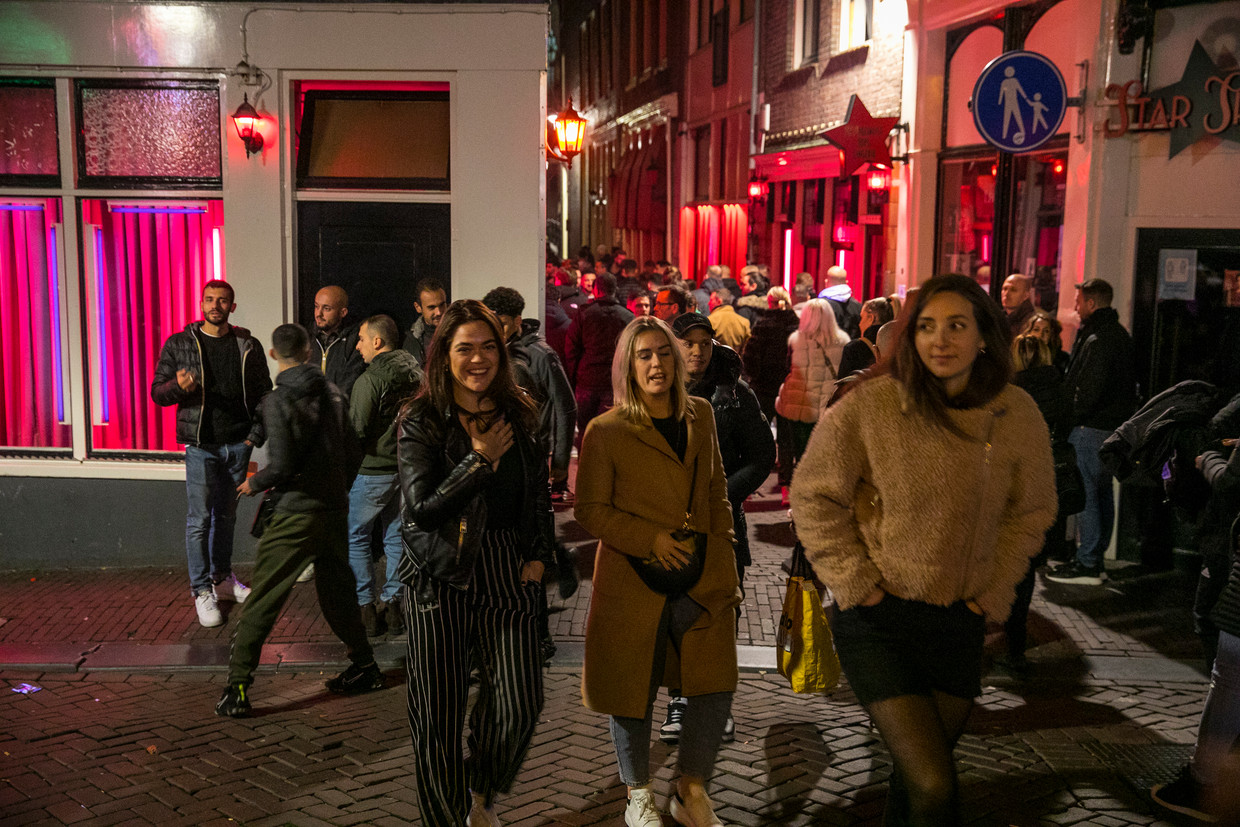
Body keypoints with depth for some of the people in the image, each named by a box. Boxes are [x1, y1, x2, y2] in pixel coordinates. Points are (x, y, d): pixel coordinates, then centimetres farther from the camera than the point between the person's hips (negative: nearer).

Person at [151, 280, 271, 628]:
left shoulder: (248, 346, 5)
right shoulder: (178, 344, 1)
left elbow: (264, 393, 9)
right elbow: (158, 392, 1)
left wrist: (255, 435, 0)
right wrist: (178, 386, -21)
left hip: (238, 445, 3)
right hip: (201, 445, -2)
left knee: (227, 514, 14)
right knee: (199, 518, -3)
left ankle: (222, 578, 27)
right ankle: (202, 590, 5)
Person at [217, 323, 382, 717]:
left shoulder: (279, 401, -12)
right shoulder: (332, 393, 6)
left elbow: (281, 465, -17)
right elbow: (351, 456, 9)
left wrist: (254, 484, 2)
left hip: (297, 512, -6)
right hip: (335, 508, 6)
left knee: (261, 603, -1)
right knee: (336, 593, 21)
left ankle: (237, 689, -1)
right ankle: (365, 666, 29)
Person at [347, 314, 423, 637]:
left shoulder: (370, 380, -18)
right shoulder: (417, 375, 3)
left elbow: (356, 431, -18)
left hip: (372, 469, -6)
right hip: (406, 468, 7)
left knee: (355, 537, 7)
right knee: (395, 537, 14)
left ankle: (366, 607, 7)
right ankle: (393, 604, 17)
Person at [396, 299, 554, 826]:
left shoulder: (519, 415, 7)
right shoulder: (420, 423, -5)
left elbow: (539, 494, 16)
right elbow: (420, 507, -12)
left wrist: (538, 555, 6)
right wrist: (480, 459, -13)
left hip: (507, 574, 3)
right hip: (440, 576, -3)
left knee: (520, 703, 1)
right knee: (439, 711, 3)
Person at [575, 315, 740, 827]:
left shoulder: (700, 416, 8)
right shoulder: (606, 431, -6)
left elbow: (717, 496, 14)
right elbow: (589, 511, -4)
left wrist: (724, 569, 7)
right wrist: (649, 539, -16)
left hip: (702, 582, 4)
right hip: (632, 584, -3)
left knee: (716, 688, 1)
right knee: (632, 692, 8)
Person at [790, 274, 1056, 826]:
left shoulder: (1017, 415, -3)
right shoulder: (868, 406, -14)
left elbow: (1030, 511, 12)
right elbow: (813, 496, -6)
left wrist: (994, 593, 5)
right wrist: (855, 584, -9)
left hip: (960, 622, 4)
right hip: (879, 618, -4)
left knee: (918, 773, 18)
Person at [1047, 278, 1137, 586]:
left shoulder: (1097, 341, -18)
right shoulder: (1119, 335, 14)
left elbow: (1090, 390, -23)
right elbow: (1128, 382, 19)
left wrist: (1071, 417, -9)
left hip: (1091, 426, -10)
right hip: (1114, 424, 10)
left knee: (1085, 494, -6)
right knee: (1103, 493, 14)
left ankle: (1087, 565, -4)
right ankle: (1096, 559, 22)